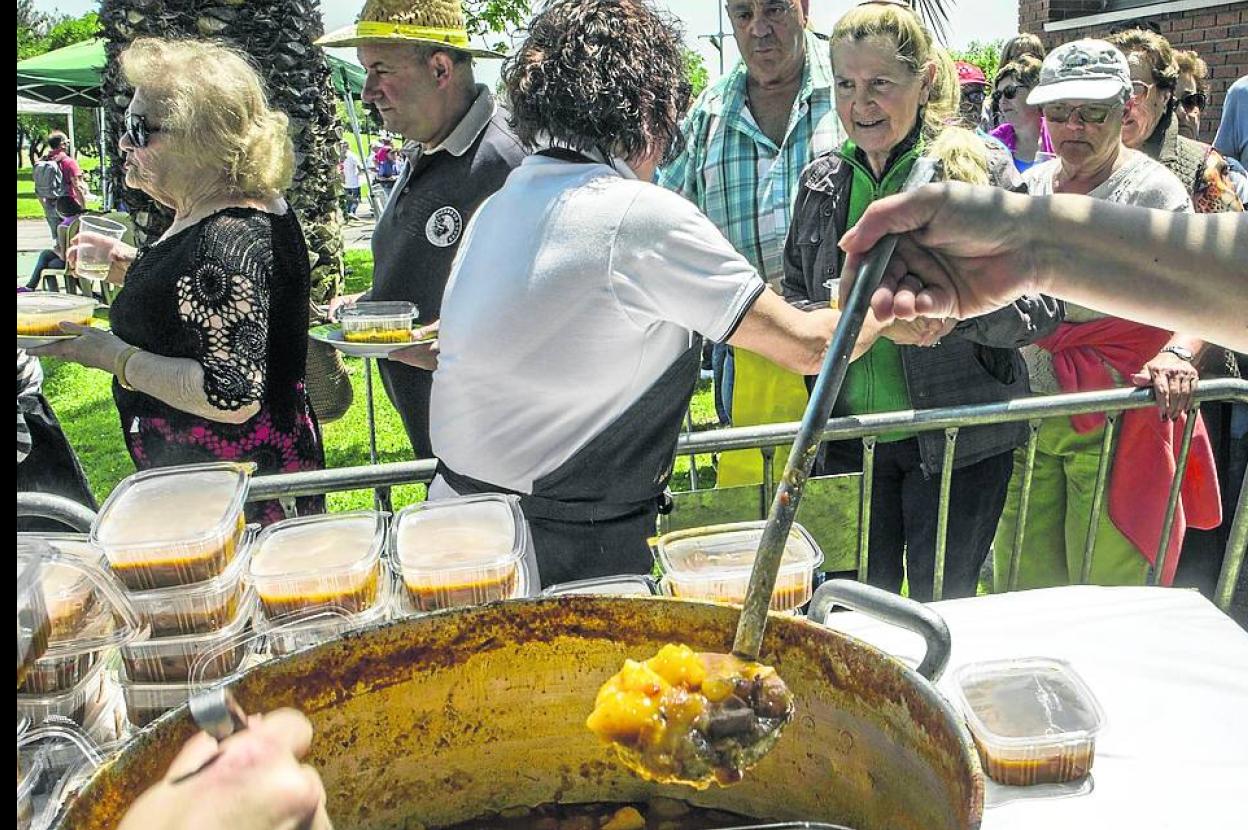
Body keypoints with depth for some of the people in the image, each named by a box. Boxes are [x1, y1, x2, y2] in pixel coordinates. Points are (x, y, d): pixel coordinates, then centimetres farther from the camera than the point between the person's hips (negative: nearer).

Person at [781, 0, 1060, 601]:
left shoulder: (980, 168, -6)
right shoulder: (822, 180, 6)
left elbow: (1042, 304, -9)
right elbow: (794, 297, 17)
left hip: (957, 441, -3)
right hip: (848, 437, 4)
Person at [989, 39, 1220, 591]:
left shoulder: (1153, 188, -4)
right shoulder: (1029, 187, 13)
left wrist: (1178, 353, -35)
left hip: (1117, 421, -5)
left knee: (1106, 591, -1)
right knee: (1018, 583, 8)